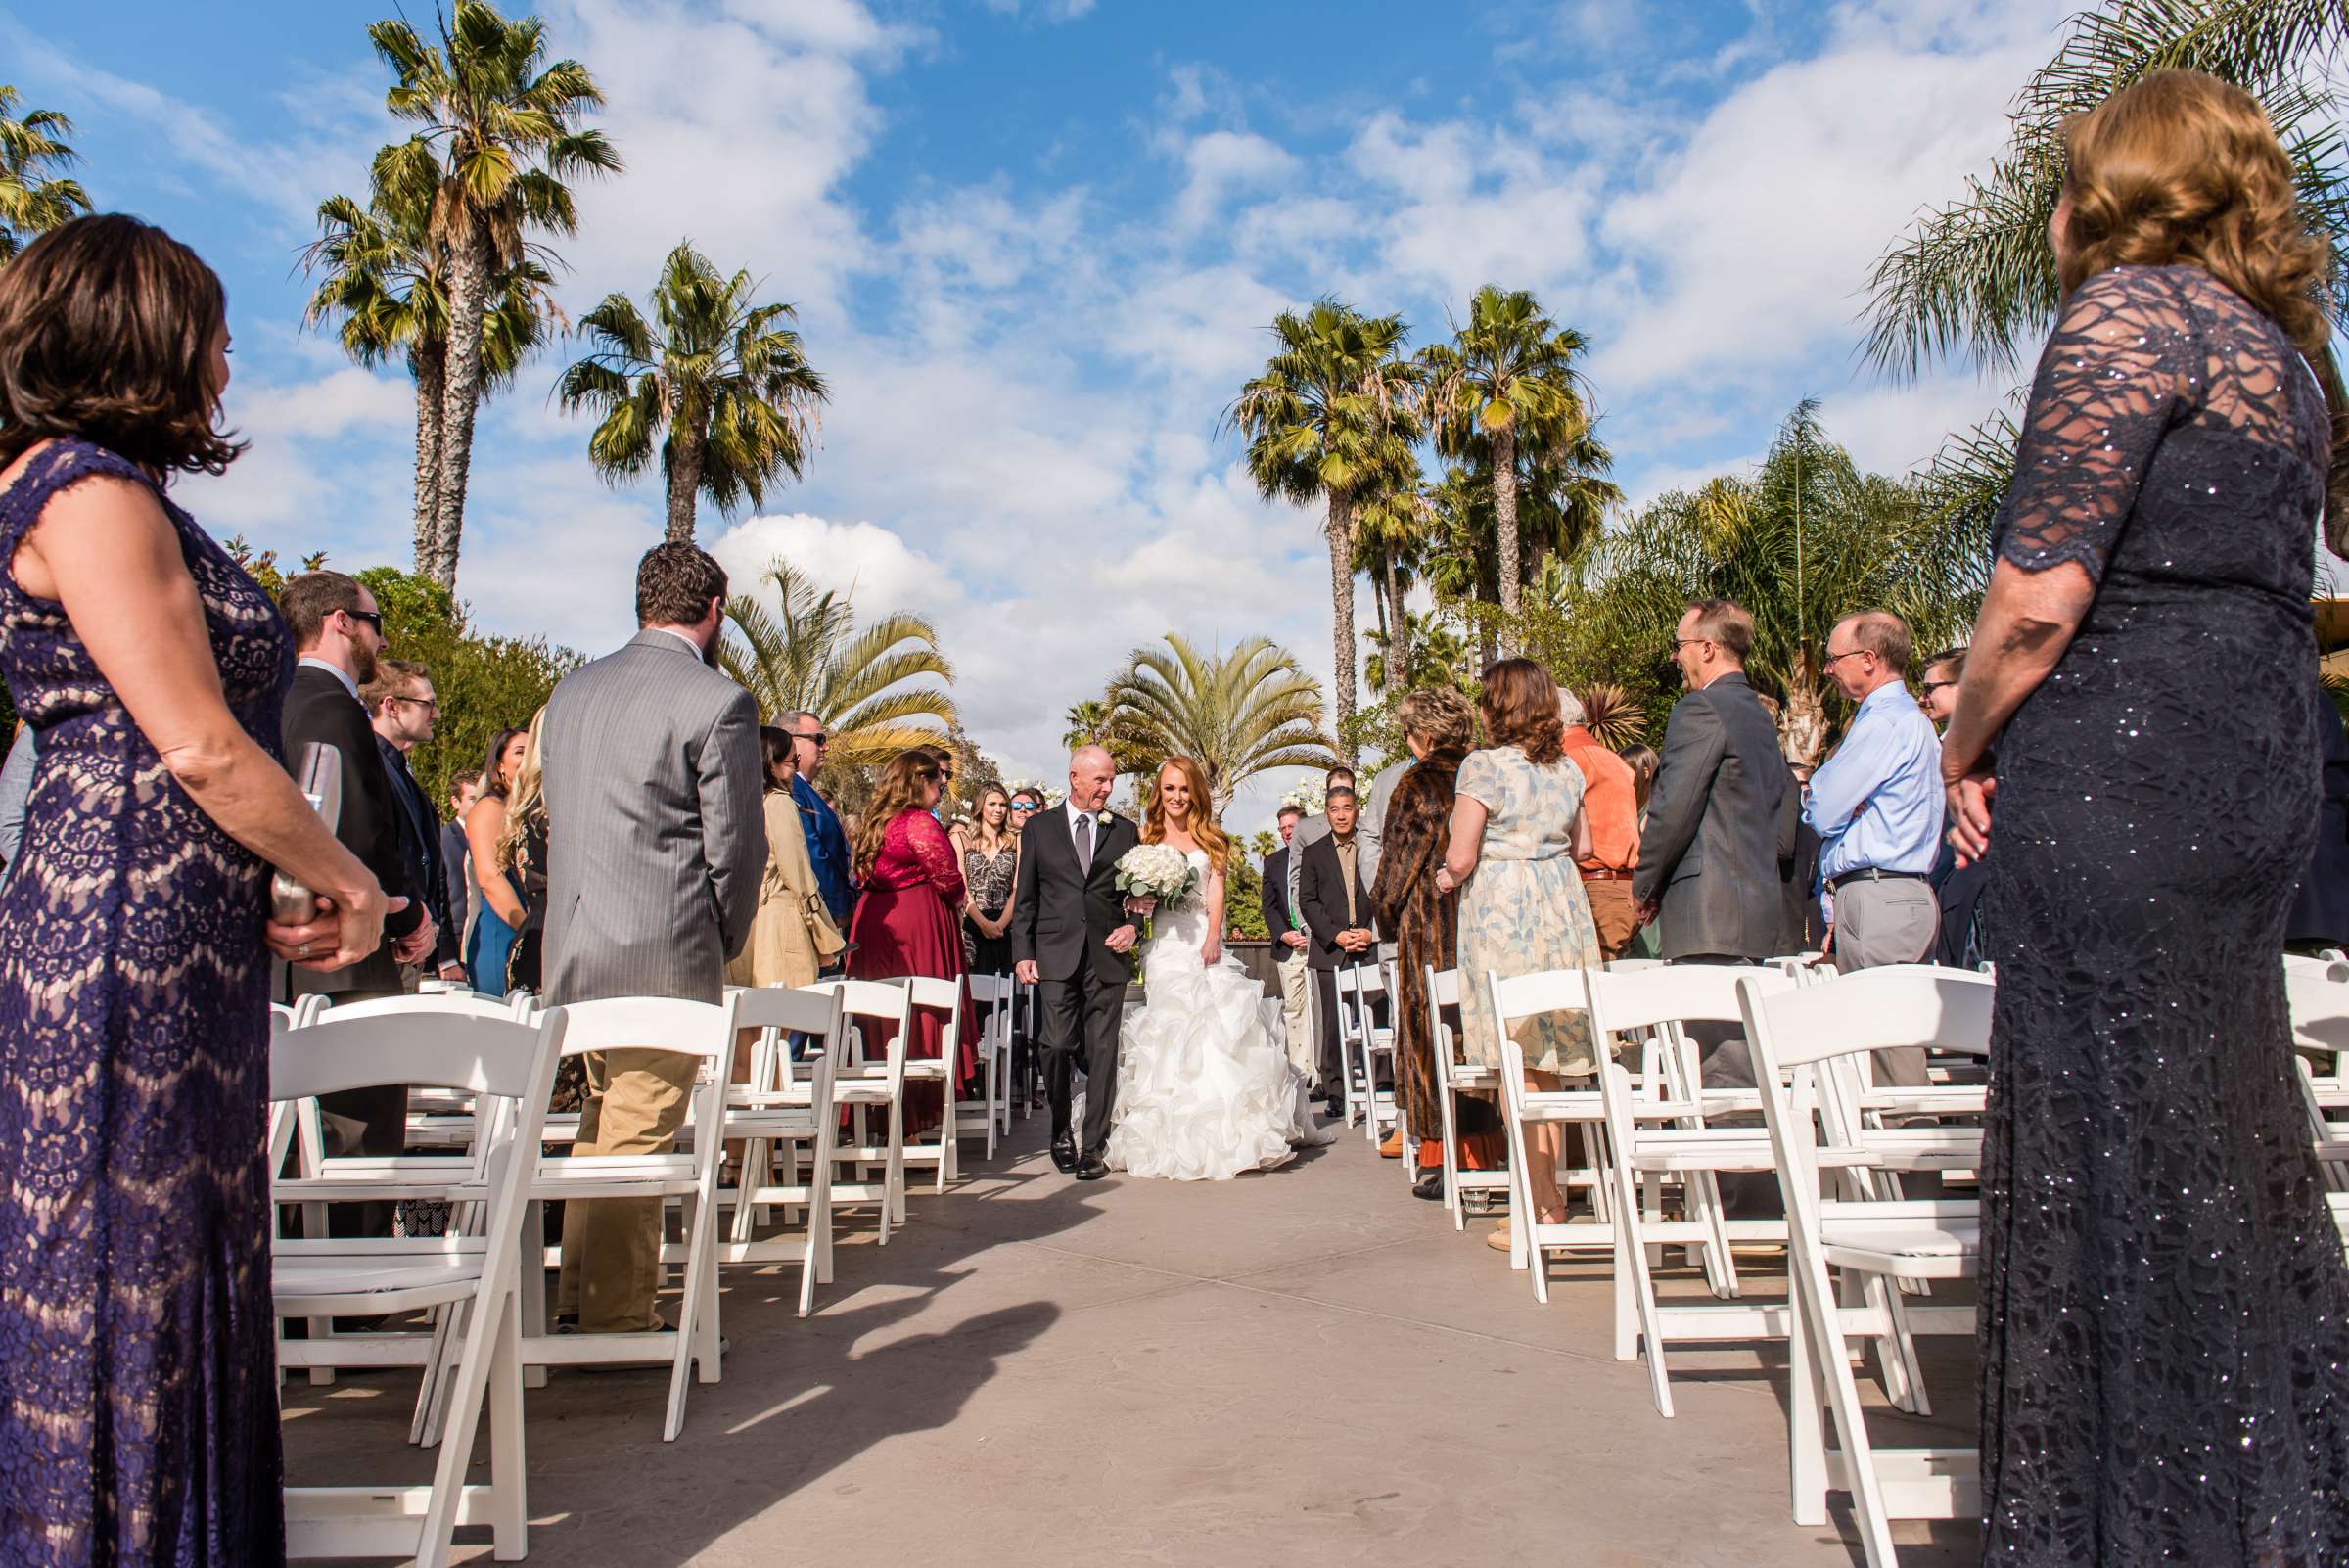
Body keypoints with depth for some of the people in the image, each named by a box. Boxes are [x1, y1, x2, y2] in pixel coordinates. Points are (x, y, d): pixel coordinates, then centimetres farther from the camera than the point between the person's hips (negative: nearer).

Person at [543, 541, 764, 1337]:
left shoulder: (571, 690, 10)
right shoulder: (718, 701, -12)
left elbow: (555, 813, 16)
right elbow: (735, 846, -10)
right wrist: (725, 943, 5)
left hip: (576, 945, 8)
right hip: (665, 956, -7)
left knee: (602, 1123, 21)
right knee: (637, 1140, 1)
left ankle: (577, 1301, 32)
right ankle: (619, 1322, 11)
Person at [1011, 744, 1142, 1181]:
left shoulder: (1124, 830, 12)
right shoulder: (1038, 827, 9)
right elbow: (1024, 897, 7)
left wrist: (1132, 925, -4)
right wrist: (1022, 953, -1)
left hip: (1107, 956, 1)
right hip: (1055, 956, -1)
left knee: (1102, 1052, 0)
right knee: (1057, 1047, -3)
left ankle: (1094, 1146, 8)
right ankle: (1062, 1133, 19)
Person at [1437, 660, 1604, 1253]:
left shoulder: (1484, 766, -10)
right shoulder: (1567, 768, 9)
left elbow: (1461, 858, -13)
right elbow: (1583, 846, 19)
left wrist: (1446, 876, 8)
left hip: (1502, 914, -6)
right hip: (1561, 908, 7)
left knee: (1517, 1066, -1)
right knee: (1548, 1062, 14)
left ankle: (1536, 1208, 2)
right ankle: (1553, 1195, 21)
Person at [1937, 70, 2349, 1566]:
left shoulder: (2128, 305, -7)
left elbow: (2041, 591, -17)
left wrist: (1967, 749, -2)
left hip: (2121, 775, -9)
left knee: (2113, 1150, -2)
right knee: (2227, 1146, 16)